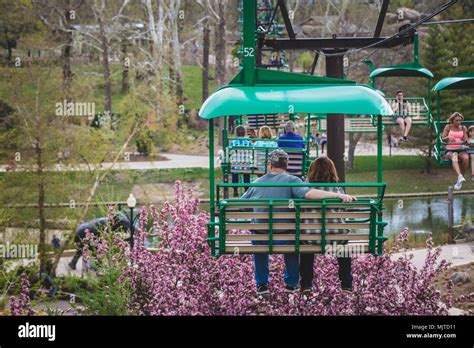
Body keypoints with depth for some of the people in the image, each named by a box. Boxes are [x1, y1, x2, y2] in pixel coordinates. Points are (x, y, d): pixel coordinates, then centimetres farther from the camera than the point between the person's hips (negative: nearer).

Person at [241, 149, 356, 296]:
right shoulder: (291, 180, -6)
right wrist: (339, 195, -25)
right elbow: (308, 193, -24)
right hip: (283, 241, -2)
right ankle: (291, 283, 37)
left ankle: (261, 284, 39)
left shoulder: (257, 183, 6)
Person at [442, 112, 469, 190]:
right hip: (449, 150, -2)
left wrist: (466, 141, -16)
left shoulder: (463, 128, 11)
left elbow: (466, 140, 10)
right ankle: (460, 176, -62)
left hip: (460, 149, 2)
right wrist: (448, 137, -21)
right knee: (454, 156, -39)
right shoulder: (448, 127, 4)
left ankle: (459, 181, -21)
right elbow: (442, 139, 2)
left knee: (466, 157, -33)